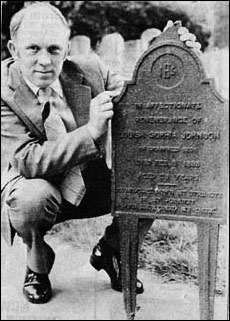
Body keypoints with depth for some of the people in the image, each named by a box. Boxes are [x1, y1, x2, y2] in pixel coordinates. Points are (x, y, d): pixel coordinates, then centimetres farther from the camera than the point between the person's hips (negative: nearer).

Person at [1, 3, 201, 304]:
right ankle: (37, 266, -1)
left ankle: (108, 252, 11)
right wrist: (90, 131, -39)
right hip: (35, 189, -3)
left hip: (90, 187, 4)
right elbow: (29, 163, -29)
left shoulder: (89, 70, -8)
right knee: (34, 196, -37)